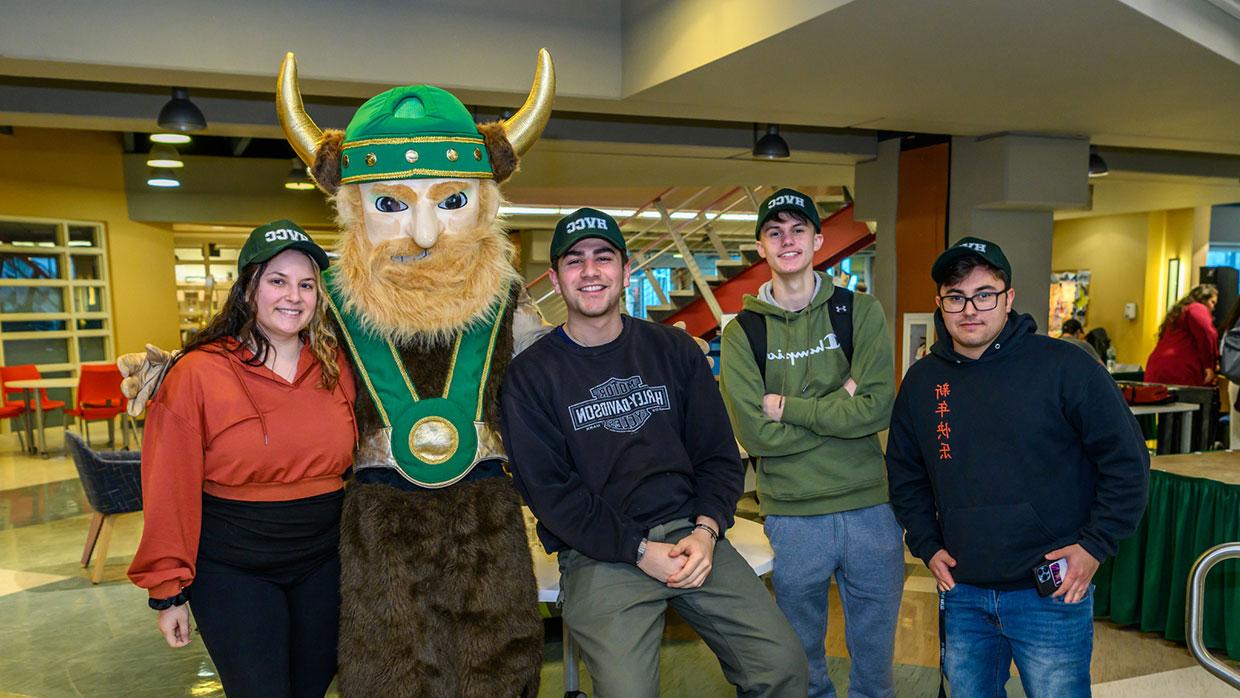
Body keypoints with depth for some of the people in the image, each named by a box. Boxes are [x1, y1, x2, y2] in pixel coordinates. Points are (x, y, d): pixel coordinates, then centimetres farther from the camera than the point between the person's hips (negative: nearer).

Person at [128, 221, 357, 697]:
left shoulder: (336, 366, -2)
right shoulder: (197, 374, -13)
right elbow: (171, 489, -10)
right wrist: (168, 590, -7)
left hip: (325, 563, 4)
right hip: (233, 572, -4)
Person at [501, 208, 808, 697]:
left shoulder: (674, 350, 8)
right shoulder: (530, 375, -1)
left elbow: (718, 454, 8)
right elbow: (549, 490, -6)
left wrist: (706, 529, -8)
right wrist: (639, 551, -13)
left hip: (692, 533, 3)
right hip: (599, 554, -2)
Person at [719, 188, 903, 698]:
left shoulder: (861, 312, 0)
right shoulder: (742, 334, -1)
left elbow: (877, 407, -12)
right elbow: (755, 434, -12)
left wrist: (787, 406, -13)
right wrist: (837, 406, -12)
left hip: (871, 508, 1)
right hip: (793, 517, 0)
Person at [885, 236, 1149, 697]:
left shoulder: (1065, 367, -10)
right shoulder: (921, 381, 3)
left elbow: (1127, 461, -5)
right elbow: (905, 474, 14)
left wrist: (1096, 544, -8)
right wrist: (927, 545, 6)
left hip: (1051, 591, -4)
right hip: (961, 594, 4)